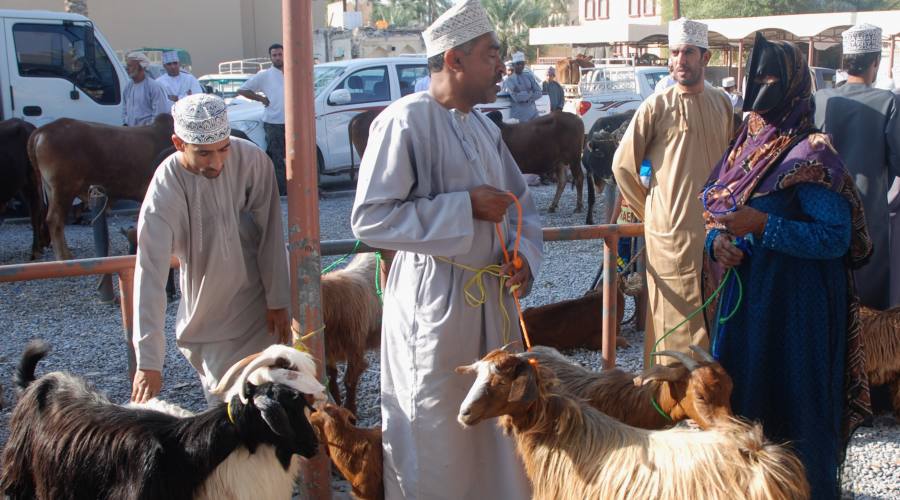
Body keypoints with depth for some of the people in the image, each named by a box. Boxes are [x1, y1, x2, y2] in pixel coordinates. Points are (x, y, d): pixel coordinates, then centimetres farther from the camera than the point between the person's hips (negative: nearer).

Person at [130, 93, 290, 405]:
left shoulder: (251, 160, -22)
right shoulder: (164, 193, -25)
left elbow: (270, 235, -12)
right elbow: (150, 276, -28)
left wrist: (278, 300, -8)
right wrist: (148, 362, -31)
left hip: (256, 303, 1)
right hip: (206, 316, -1)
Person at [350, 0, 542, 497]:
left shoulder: (483, 126, 11)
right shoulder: (406, 120, -14)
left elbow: (520, 202, 21)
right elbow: (369, 218, -19)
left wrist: (524, 252, 0)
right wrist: (466, 208, -20)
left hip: (493, 294, 8)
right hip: (432, 301, -7)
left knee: (499, 427, 15)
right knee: (434, 437, 3)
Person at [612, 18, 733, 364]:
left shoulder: (722, 103, 7)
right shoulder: (656, 107, -7)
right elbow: (623, 165, -2)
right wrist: (648, 211, 2)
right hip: (671, 230, -4)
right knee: (676, 320, 2)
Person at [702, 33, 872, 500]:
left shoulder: (809, 154, -13)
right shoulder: (745, 147, 9)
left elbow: (837, 237, -18)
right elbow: (718, 216, 16)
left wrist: (762, 225, -24)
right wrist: (718, 241, -6)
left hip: (795, 303, -7)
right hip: (742, 295, 7)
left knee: (790, 407, 1)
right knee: (740, 394, 15)